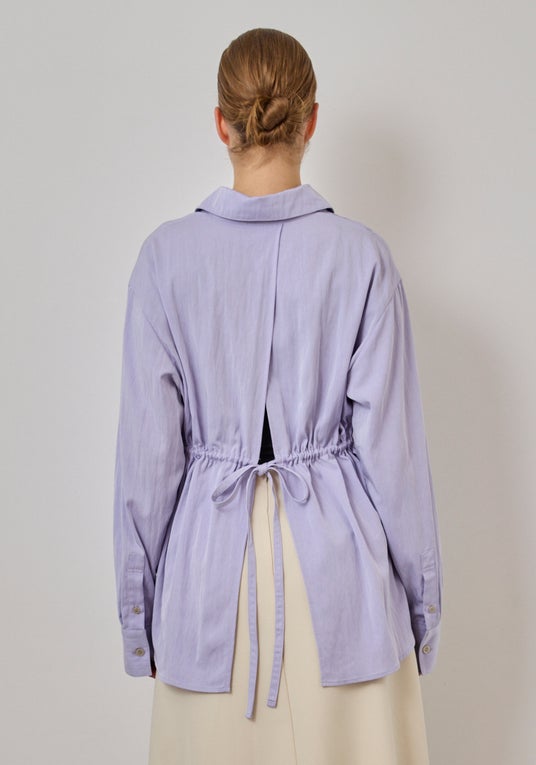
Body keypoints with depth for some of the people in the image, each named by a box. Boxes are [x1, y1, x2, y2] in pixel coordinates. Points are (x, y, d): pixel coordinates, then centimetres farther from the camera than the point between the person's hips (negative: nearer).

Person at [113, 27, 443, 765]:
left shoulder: (168, 254, -7)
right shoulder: (360, 254, -9)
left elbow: (149, 446, -4)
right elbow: (391, 441, -7)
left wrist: (138, 601, 7)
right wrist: (421, 593, 6)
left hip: (211, 546, 1)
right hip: (336, 547, 0)